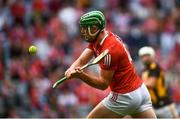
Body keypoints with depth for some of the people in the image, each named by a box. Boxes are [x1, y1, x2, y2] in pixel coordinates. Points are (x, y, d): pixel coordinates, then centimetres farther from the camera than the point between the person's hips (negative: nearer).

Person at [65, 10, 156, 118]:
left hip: (124, 96, -9)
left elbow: (103, 84, -18)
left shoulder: (109, 50, -22)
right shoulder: (96, 39, 5)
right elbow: (81, 61, -1)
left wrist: (81, 75, -33)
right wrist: (72, 70, -23)